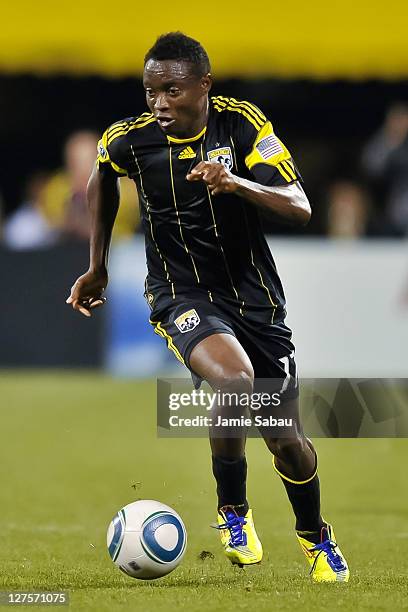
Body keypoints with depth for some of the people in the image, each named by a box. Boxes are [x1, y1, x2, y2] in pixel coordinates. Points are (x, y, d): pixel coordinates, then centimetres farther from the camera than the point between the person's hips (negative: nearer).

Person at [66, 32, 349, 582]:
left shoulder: (241, 123, -13)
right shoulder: (128, 140, -10)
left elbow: (300, 208, -18)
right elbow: (102, 183, 15)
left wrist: (239, 184, -36)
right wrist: (97, 268, 20)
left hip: (255, 294, 1)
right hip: (182, 295, -1)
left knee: (285, 439, 7)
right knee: (235, 379, -33)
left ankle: (315, 537, 39)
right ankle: (233, 512, -9)